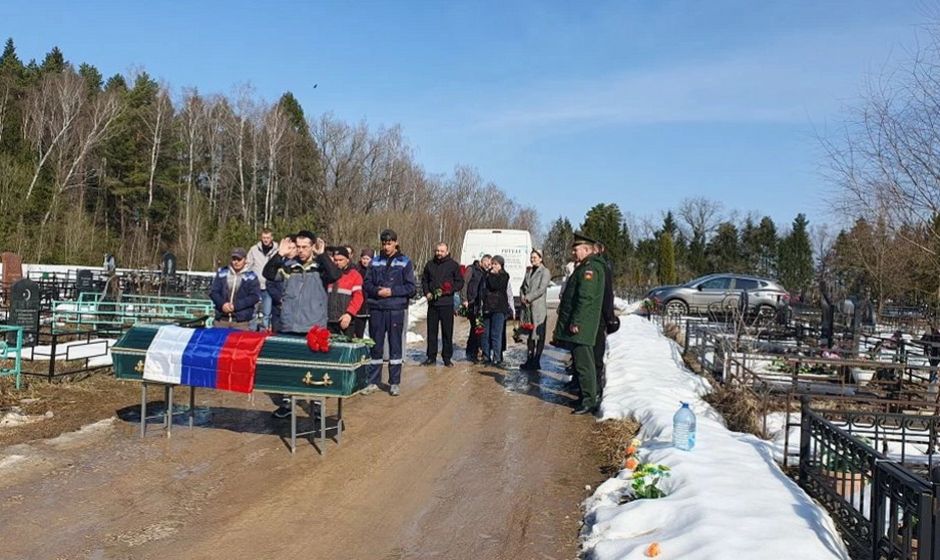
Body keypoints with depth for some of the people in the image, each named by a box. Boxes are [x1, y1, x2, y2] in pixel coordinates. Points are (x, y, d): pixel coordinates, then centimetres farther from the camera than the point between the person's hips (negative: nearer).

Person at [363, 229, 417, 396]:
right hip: (376, 309, 2)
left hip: (396, 310, -2)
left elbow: (412, 287, -3)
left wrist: (392, 291, -13)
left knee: (395, 346, 4)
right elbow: (366, 283, 9)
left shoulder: (405, 262, 2)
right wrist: (376, 291, -11)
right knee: (375, 346, 7)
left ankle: (395, 383, 13)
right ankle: (373, 382, 16)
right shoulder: (375, 262, 9)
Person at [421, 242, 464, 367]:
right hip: (432, 302, 3)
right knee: (431, 331, 6)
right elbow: (424, 280, 18)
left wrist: (450, 290, -13)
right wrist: (427, 292, 2)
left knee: (447, 332, 0)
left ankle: (447, 358, 8)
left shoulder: (453, 265, 1)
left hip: (447, 303, -3)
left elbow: (460, 282, 2)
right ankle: (431, 357, 14)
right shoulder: (430, 264, 10)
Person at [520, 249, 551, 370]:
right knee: (529, 335, 10)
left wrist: (528, 298, -12)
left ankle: (536, 362, 1)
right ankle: (529, 360, 16)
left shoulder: (545, 272, -4)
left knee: (538, 335, -3)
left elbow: (541, 289, -12)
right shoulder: (528, 271, 17)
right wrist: (522, 298, -1)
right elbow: (523, 286, 18)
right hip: (527, 307, 7)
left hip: (538, 307, -6)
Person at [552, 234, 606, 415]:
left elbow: (585, 298, -23)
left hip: (580, 326, -11)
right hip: (577, 324, 11)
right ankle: (586, 398, 24)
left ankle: (589, 402, -4)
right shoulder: (585, 267, 19)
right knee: (582, 362, 16)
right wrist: (571, 321, 24)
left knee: (584, 364, -7)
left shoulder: (590, 268, -15)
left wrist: (576, 322, -23)